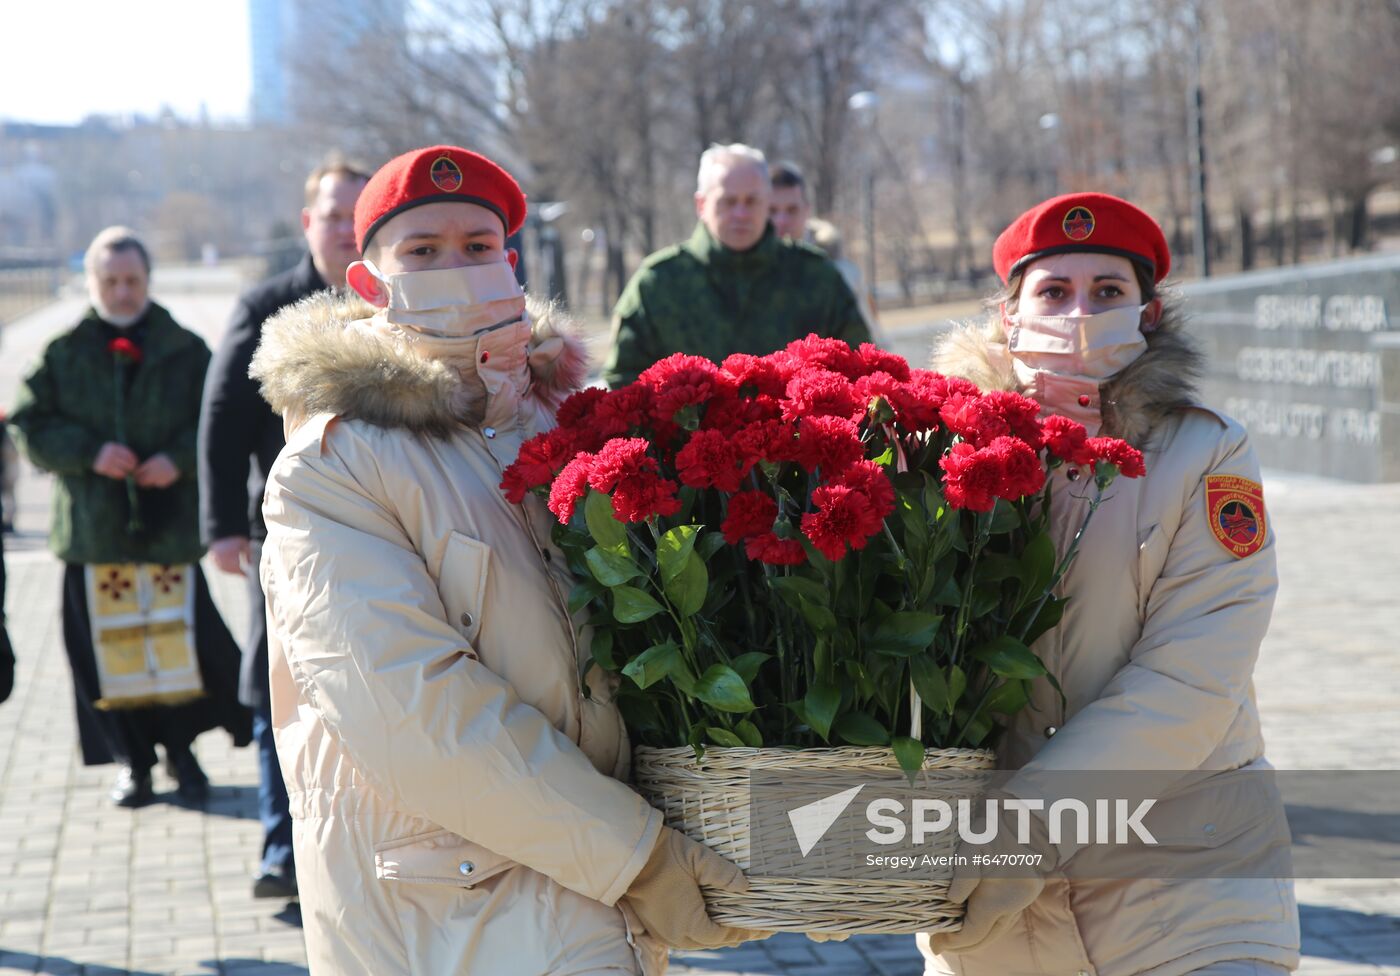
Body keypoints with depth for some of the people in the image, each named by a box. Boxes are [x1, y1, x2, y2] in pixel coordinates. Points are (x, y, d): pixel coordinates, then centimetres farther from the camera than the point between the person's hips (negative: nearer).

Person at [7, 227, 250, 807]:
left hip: (170, 523, 0)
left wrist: (180, 459, -13)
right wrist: (89, 452, -13)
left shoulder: (185, 351, 4)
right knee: (111, 648, 3)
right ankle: (133, 761, 17)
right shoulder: (62, 355, 5)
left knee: (181, 643, -2)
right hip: (93, 529, 1)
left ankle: (181, 749, 19)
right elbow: (32, 426, 3)